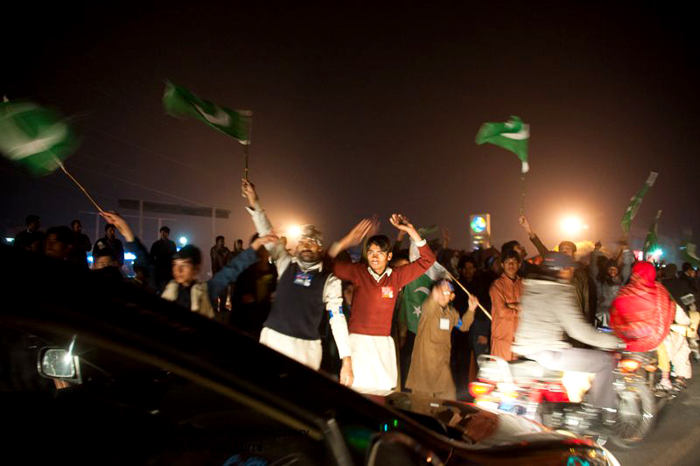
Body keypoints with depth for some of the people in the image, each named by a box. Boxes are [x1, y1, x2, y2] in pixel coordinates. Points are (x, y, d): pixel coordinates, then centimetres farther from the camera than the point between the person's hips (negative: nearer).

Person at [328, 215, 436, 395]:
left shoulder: (396, 276, 4)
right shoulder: (358, 271, 0)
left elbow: (427, 260, 6)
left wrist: (411, 231, -2)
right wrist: (346, 241, -22)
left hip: (384, 342, 2)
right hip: (359, 340, -2)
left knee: (384, 389, 1)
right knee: (358, 388, -7)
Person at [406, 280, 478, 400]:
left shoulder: (451, 312, 8)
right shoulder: (428, 306, -13)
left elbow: (463, 326, 23)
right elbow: (427, 310, -39)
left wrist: (470, 310, 8)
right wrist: (434, 298, -62)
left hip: (442, 361, 6)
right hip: (424, 361, -5)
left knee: (448, 395, 8)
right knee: (422, 395, 1)